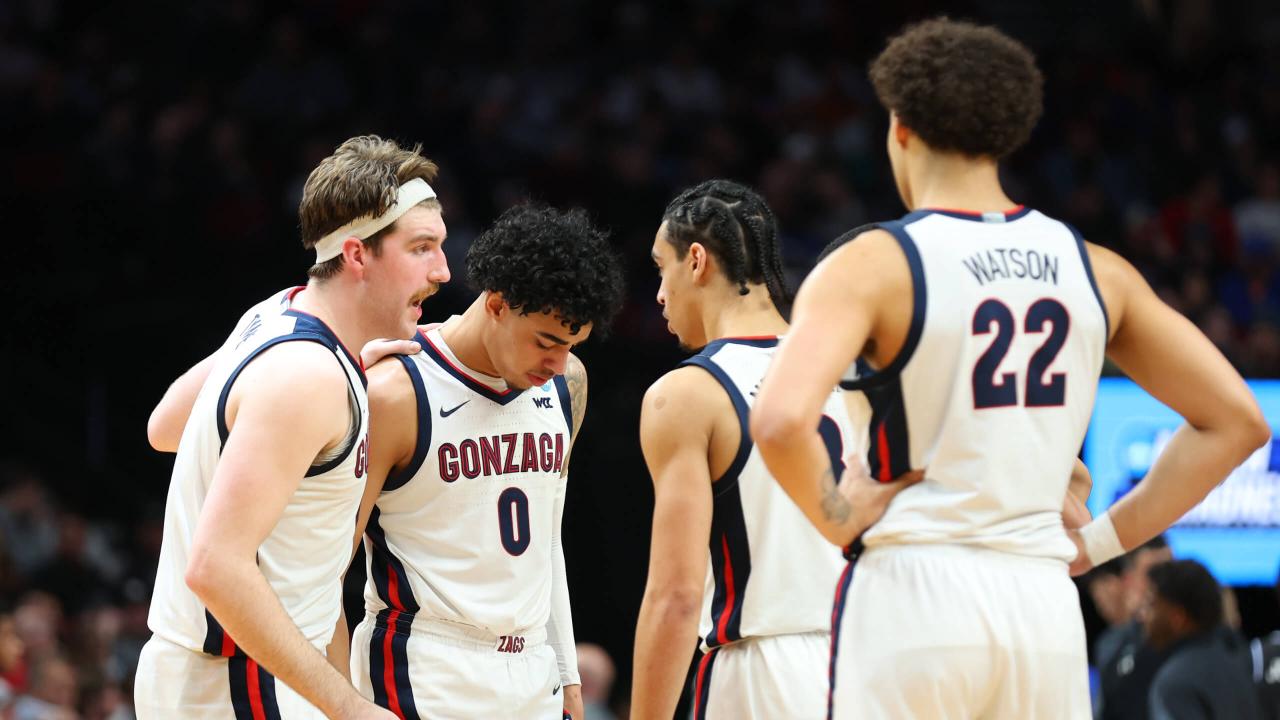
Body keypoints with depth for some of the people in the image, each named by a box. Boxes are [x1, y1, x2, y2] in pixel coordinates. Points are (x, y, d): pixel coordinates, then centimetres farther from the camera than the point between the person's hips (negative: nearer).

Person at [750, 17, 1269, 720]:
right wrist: (1099, 541, 12)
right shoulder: (1095, 270, 10)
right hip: (1045, 604, 4)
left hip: (912, 589, -4)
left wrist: (840, 522, -4)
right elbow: (1235, 420, 12)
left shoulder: (869, 266, -5)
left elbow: (781, 421, -22)